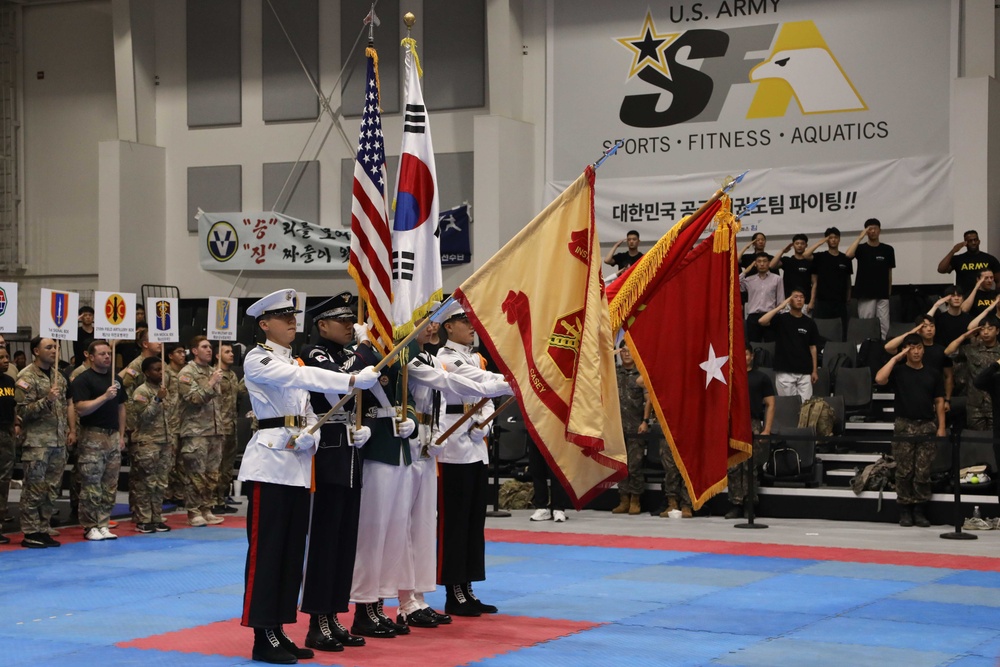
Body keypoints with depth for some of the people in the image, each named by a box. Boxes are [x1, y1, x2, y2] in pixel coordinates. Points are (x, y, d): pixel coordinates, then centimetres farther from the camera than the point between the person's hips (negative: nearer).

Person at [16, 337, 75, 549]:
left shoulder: (58, 376, 14)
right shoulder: (27, 377, -8)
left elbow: (68, 404, 20)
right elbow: (23, 411, -13)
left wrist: (72, 430, 11)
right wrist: (46, 400, -23)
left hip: (58, 442, 7)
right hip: (37, 442, -7)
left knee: (52, 489, 8)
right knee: (34, 489, -4)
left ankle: (43, 530, 15)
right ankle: (30, 533, 1)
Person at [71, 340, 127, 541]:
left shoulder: (115, 378, 15)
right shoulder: (83, 380, -5)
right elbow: (81, 409, -15)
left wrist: (121, 435, 13)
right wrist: (104, 397, -23)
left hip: (113, 436, 6)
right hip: (93, 436, -6)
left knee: (110, 484, 6)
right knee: (91, 484, -5)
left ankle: (103, 524, 12)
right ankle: (90, 527, 1)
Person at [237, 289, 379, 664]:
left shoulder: (296, 363, 18)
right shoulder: (257, 360, -6)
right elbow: (300, 378, -23)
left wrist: (310, 437, -7)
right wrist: (353, 381, -31)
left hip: (299, 463, 8)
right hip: (269, 461, -8)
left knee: (292, 549, 9)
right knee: (266, 549, -6)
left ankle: (278, 630, 16)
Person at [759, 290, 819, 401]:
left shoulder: (809, 323, 8)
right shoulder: (781, 319, 1)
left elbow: (812, 348, 10)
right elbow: (762, 321, -17)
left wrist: (814, 371, 5)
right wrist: (780, 307, -16)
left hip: (805, 372, 2)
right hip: (785, 372, -2)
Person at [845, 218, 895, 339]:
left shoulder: (887, 249, 6)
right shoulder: (861, 248, 2)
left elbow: (889, 272, 11)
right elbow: (848, 254, -20)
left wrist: (889, 292, 9)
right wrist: (860, 237, -17)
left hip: (882, 295, 1)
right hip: (865, 294, -1)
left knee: (884, 325, -3)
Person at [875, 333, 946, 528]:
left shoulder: (933, 375, 12)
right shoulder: (899, 371, 6)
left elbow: (939, 402, 11)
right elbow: (879, 379, -14)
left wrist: (941, 427, 2)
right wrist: (896, 358, -7)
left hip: (927, 426, 1)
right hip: (904, 425, -1)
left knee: (923, 471, -1)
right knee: (904, 471, -1)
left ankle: (920, 510, 7)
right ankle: (905, 510, 6)